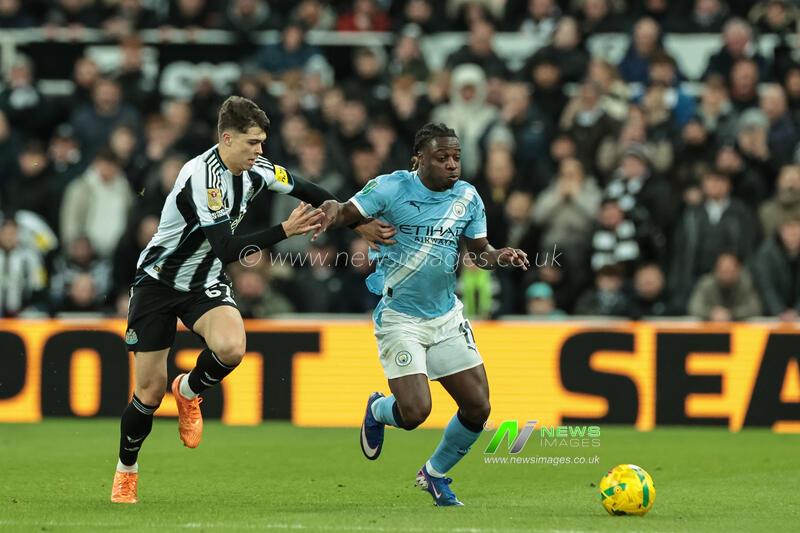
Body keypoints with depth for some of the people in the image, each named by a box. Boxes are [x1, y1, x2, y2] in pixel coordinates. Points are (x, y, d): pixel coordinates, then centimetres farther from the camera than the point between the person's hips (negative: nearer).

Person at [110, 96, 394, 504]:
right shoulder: (201, 176, -27)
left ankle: (189, 392, 6)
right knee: (150, 390, -3)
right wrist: (283, 231, -33)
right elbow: (226, 249, -32)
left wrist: (360, 222, 9)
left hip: (205, 282, 5)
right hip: (158, 282, -5)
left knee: (231, 347, -28)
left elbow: (308, 192, 12)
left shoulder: (255, 170, -6)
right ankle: (126, 470, 23)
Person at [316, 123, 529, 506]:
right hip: (399, 317, -5)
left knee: (478, 407, 0)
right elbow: (346, 214, -13)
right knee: (415, 412, -17)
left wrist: (500, 257, -12)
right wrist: (332, 210, -37)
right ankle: (377, 410, 22)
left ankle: (435, 474, 26)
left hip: (446, 316, 5)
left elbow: (479, 252, 10)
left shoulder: (467, 198, 2)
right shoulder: (391, 187, -12)